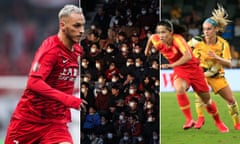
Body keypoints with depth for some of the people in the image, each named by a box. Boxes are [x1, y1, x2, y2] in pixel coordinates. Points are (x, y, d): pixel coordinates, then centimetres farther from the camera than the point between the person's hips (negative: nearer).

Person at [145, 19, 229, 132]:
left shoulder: (177, 39, -30)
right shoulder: (158, 42, -14)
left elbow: (188, 56, -42)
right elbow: (151, 37, 11)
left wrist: (171, 65, -50)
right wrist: (147, 50, 26)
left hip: (194, 69, -3)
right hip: (179, 72, 3)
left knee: (206, 100, 11)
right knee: (179, 89, -33)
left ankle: (218, 122, 37)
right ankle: (189, 120, -21)